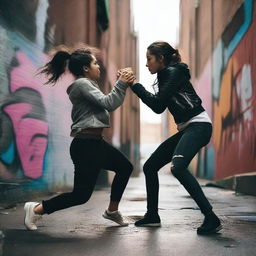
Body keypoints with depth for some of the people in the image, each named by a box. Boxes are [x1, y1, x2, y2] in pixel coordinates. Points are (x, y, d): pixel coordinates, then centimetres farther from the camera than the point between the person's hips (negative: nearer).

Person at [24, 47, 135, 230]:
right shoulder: (82, 84, -12)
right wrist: (121, 85, -10)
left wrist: (123, 84, 10)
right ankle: (36, 209, 3)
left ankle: (112, 210, 31)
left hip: (95, 143, 11)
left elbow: (108, 106, 16)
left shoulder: (87, 85, 19)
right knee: (81, 195, -7)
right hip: (85, 145, -11)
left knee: (125, 167, 20)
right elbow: (108, 103, -20)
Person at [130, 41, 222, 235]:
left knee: (177, 166, -31)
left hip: (198, 125, -10)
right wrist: (133, 85, 14)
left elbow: (158, 103, -15)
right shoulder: (164, 76, 18)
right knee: (150, 166, 11)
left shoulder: (174, 72, -9)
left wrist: (135, 86, -6)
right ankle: (152, 216, 22)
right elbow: (159, 108, 19)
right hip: (186, 129, 10)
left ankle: (211, 218, -29)